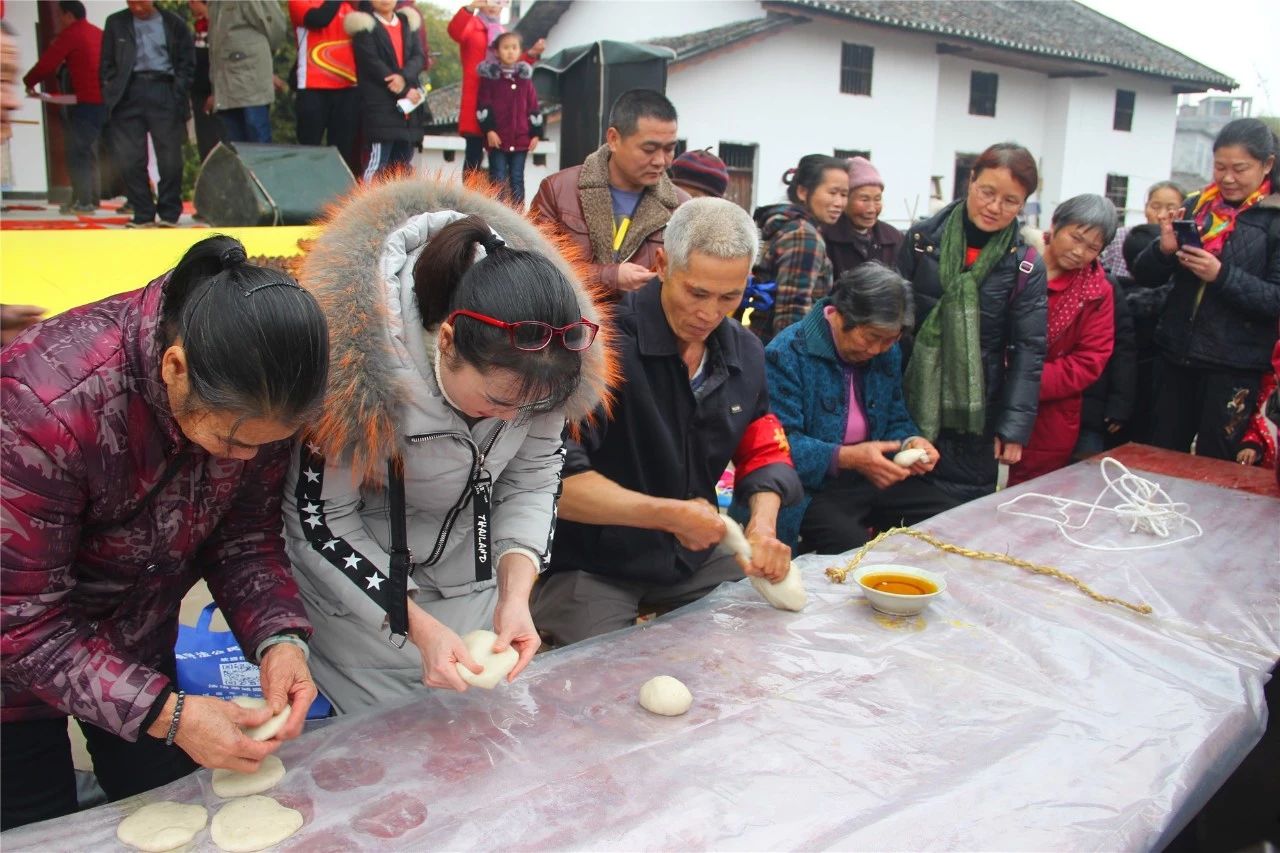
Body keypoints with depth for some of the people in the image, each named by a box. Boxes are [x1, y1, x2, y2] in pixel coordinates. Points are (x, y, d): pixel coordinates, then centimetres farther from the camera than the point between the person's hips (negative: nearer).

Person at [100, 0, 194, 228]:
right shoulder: (115, 23, 15)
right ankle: (143, 214, 6)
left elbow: (187, 62, 8)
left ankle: (169, 214, 8)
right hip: (129, 93, 2)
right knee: (129, 159, -3)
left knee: (170, 158, -3)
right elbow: (107, 64, 14)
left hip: (163, 92, -2)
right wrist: (111, 95, 2)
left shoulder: (174, 24, 10)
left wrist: (178, 94, -3)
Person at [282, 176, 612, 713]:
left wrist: (515, 592, -22)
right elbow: (318, 518, -21)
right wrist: (419, 626, -25)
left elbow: (533, 476, -8)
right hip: (363, 603, -4)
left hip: (477, 585, 4)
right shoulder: (356, 357, -33)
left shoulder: (534, 354, -20)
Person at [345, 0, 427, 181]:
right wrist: (405, 91, -12)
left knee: (404, 164, 8)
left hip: (410, 105, 5)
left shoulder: (408, 22, 18)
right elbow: (372, 64, -8)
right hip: (380, 106, -5)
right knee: (377, 161, -12)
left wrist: (404, 77, -15)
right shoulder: (365, 25, 2)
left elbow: (419, 57, 6)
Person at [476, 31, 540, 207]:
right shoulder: (490, 75, 1)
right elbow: (483, 105, -4)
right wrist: (489, 130, -12)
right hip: (497, 138, -3)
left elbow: (533, 107, 10)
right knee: (498, 177, 0)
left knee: (517, 177, 7)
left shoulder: (525, 77, 10)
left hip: (521, 138, 3)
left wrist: (535, 133, 6)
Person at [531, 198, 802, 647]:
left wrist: (763, 525, -10)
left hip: (693, 559, 7)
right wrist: (670, 514, -29)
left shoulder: (745, 351, 2)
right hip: (588, 568, -6)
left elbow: (764, 451, 10)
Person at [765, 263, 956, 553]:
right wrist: (847, 458, -32)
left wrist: (911, 443, -6)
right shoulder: (786, 354, -15)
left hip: (875, 477, 8)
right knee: (855, 548, -33)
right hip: (812, 488, -7)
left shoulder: (888, 350, 9)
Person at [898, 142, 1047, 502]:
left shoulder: (1026, 266, -1)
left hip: (974, 417, 0)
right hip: (909, 403, 1)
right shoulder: (921, 239, -1)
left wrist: (1015, 428, -7)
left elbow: (1028, 351, -1)